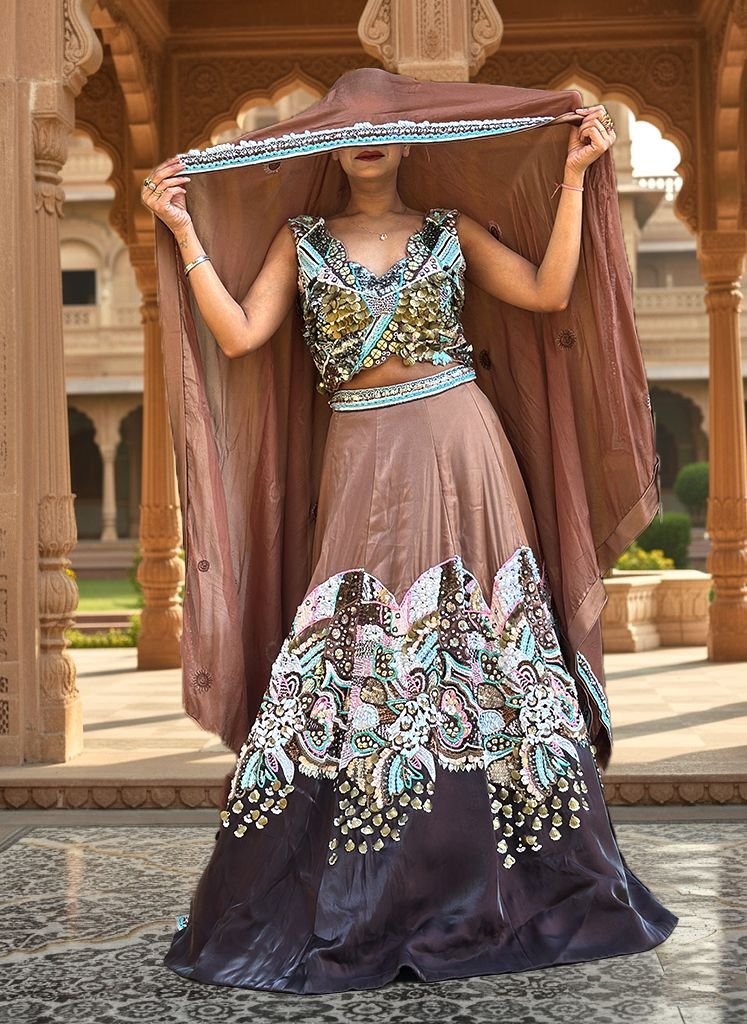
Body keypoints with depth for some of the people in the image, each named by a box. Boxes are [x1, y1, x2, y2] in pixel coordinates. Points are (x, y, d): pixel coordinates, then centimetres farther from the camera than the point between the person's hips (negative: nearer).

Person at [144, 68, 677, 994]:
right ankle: (355, 899, 6)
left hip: (459, 452, 0)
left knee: (478, 647, 0)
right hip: (363, 462, 0)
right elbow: (239, 334, 0)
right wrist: (183, 231, -2)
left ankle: (510, 887, 11)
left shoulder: (450, 229, 11)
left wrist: (573, 176, -2)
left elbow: (550, 292, -1)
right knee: (357, 653, -4)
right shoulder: (303, 241, 12)